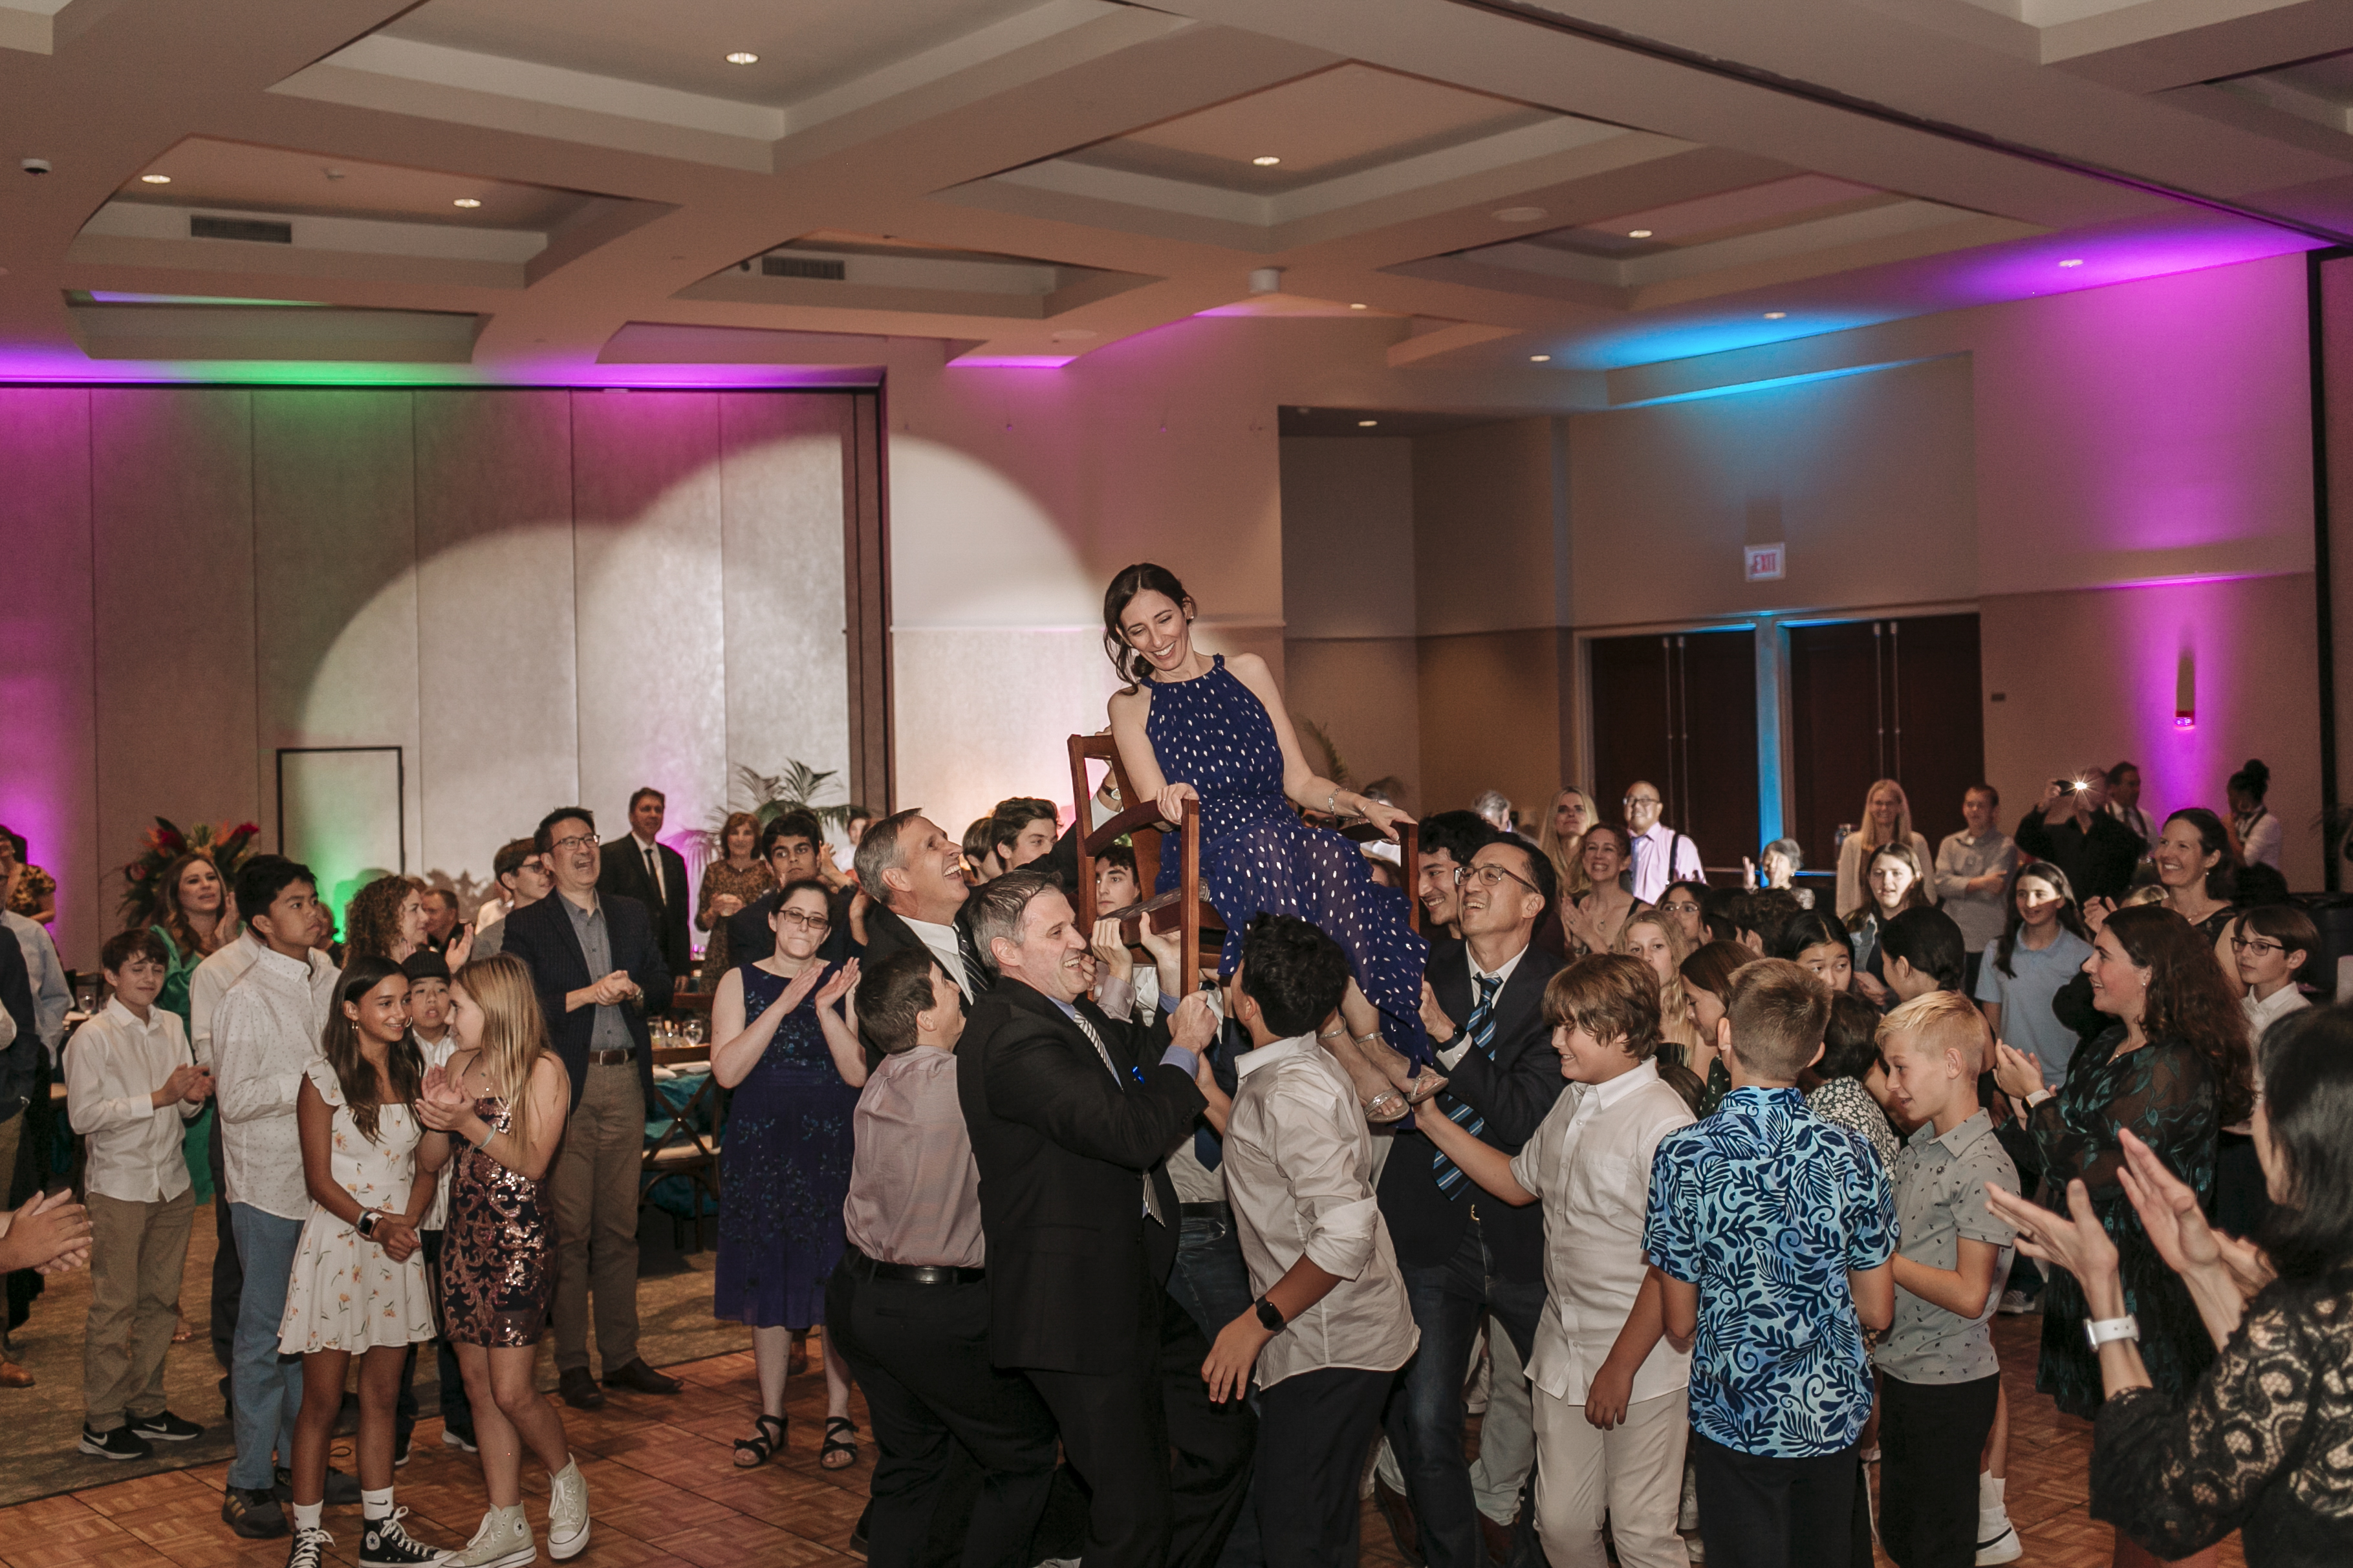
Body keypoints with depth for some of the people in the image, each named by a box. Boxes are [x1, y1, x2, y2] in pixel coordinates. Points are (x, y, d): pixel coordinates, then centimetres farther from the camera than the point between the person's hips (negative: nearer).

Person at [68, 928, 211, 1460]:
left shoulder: (172, 1026, 8)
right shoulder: (93, 1037, -8)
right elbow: (83, 1115, -15)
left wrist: (194, 1097, -9)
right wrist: (158, 1097, -18)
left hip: (171, 1182, 5)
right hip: (119, 1186, -5)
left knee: (160, 1301, 10)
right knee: (115, 1306, 0)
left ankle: (146, 1408, 21)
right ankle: (101, 1424, 9)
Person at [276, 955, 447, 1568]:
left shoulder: (411, 1075, 10)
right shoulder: (324, 1077, -5)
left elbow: (425, 1169, 9)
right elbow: (320, 1178, -8)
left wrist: (406, 1221, -9)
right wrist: (372, 1223, -20)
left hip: (397, 1252, 5)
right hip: (337, 1246, -5)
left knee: (383, 1395, 11)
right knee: (322, 1402, 1)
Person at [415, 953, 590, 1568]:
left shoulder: (543, 1069, -8)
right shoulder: (459, 1065, 9)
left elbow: (533, 1161, -14)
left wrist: (470, 1123, -22)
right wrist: (435, 1119, -8)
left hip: (521, 1240, -6)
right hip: (465, 1235, 6)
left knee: (512, 1391, -7)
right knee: (479, 1387, 8)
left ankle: (565, 1479, 21)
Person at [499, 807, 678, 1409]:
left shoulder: (632, 914, 14)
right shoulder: (527, 926, 0)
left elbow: (662, 984, 12)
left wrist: (633, 990, -9)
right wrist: (587, 994, -18)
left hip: (625, 1082, 4)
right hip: (567, 1083, -4)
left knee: (620, 1227, 10)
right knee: (569, 1230, -1)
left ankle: (622, 1356, 18)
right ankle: (571, 1363, 8)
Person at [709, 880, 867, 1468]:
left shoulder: (843, 982, 1)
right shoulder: (740, 983, 3)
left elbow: (858, 1074, -8)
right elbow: (727, 1071, -9)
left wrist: (825, 1009, -19)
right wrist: (783, 1006, -17)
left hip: (831, 1150, -1)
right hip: (761, 1150, 1)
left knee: (834, 1282, 1)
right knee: (769, 1283, 7)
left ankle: (838, 1417, 12)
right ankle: (771, 1416, 19)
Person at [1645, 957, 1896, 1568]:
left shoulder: (1683, 1156, -18)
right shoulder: (1850, 1154, -10)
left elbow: (1680, 1322, -10)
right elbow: (1877, 1311, -1)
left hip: (1738, 1419, -3)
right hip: (1835, 1413, 3)